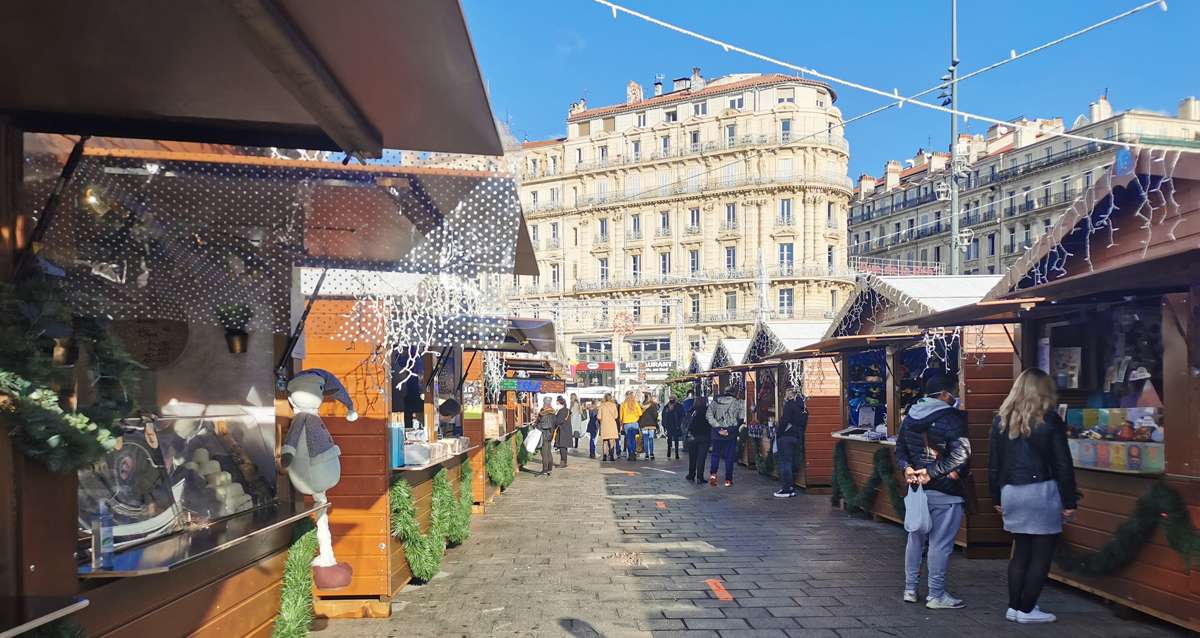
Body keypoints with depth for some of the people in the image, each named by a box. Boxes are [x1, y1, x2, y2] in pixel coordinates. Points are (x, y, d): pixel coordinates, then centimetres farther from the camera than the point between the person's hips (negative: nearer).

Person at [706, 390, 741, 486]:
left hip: (717, 431, 1)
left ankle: (712, 473, -8)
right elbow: (741, 417, -3)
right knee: (729, 456, 5)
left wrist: (718, 427, -9)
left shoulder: (715, 401, 6)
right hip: (731, 431, -1)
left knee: (716, 454, 12)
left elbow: (708, 415, -5)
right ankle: (728, 479, 7)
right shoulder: (736, 402, 2)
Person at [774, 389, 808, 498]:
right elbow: (804, 425, 15)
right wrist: (801, 442, 16)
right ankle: (792, 487, 16)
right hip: (797, 437, 8)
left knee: (785, 462, -6)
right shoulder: (803, 408, 14)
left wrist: (778, 435, -9)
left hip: (786, 437, -8)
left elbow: (784, 421, -16)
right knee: (791, 462, 13)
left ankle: (787, 489, -8)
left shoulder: (790, 405, -8)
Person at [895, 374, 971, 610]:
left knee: (915, 539, 16)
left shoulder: (910, 417, 10)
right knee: (940, 544, 2)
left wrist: (907, 468, -3)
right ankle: (936, 595, 8)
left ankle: (910, 589, 23)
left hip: (917, 489, 7)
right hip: (945, 492, -7)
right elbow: (961, 455, -23)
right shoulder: (952, 418, -14)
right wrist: (932, 472, -19)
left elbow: (900, 448, 12)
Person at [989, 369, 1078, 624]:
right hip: (1041, 491, -4)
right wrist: (1069, 501, 0)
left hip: (1011, 492, 5)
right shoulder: (1050, 420, -5)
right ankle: (1027, 610, 7)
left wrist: (996, 497, 16)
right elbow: (1063, 464, -6)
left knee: (1021, 550, 14)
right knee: (1041, 554, 5)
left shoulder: (1002, 419, 6)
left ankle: (1014, 606, 17)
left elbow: (993, 463, 9)